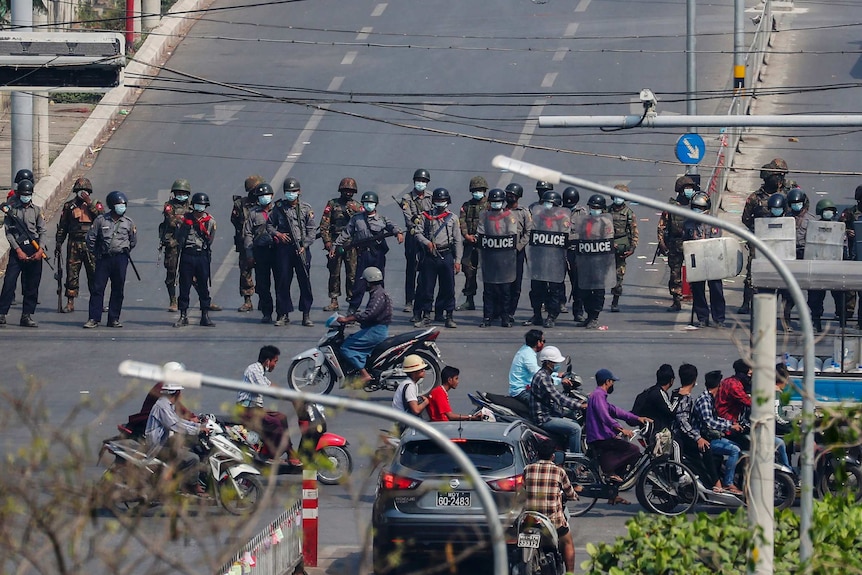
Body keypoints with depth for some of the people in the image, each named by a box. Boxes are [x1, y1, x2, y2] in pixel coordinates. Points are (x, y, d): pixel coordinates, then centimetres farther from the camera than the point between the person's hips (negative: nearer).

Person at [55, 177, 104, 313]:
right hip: (74, 244, 1)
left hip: (91, 244, -1)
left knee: (94, 274, 0)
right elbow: (62, 226, 14)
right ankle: (70, 303, 6)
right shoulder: (69, 206, 10)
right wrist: (59, 243, 10)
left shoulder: (95, 204, 6)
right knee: (72, 274, 1)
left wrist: (90, 204, -17)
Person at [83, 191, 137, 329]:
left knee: (118, 290, 4)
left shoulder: (128, 222, 4)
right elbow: (91, 238, 6)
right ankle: (94, 319, -1)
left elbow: (133, 241, 17)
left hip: (121, 259, 1)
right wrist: (96, 254, 8)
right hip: (104, 259, -1)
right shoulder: (101, 220, -1)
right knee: (98, 288, -4)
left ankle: (114, 319, 11)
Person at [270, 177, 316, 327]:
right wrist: (277, 234, -7)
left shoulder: (306, 209, 6)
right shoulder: (279, 208, 9)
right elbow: (270, 225, 13)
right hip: (283, 248, 1)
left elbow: (311, 231, 3)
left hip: (301, 249, -1)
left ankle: (306, 315, 3)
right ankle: (283, 315, 6)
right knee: (282, 282, 0)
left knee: (305, 281, -2)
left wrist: (304, 246, -9)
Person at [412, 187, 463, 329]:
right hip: (429, 256, 0)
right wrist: (427, 242, -16)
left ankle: (449, 316, 8)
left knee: (448, 287, 1)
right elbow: (417, 232, 3)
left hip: (446, 256, 0)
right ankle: (426, 315, 9)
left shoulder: (453, 218, 8)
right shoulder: (426, 216, 7)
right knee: (426, 286, 1)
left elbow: (457, 241, 7)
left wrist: (457, 260, 2)